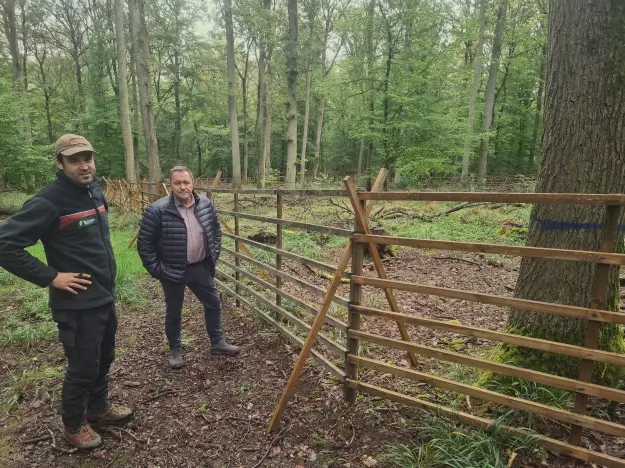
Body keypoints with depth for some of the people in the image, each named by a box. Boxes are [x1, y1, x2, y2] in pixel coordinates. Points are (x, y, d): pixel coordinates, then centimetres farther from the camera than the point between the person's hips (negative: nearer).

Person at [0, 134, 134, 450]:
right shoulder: (49, 201, -20)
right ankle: (74, 425, 33)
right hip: (78, 304, -7)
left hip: (106, 297, 8)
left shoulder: (95, 191, 5)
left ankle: (99, 408, 44)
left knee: (104, 359, 22)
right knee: (82, 368, 9)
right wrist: (50, 277, -20)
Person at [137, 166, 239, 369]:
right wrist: (156, 269, -10)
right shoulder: (157, 210, -17)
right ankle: (175, 350, 35)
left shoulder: (206, 204, -3)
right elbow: (144, 243, -10)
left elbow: (216, 230, 12)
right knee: (173, 313, 13)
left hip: (200, 268, 4)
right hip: (172, 271, -4)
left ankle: (217, 343, 33)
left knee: (213, 304, 14)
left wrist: (214, 255, 6)